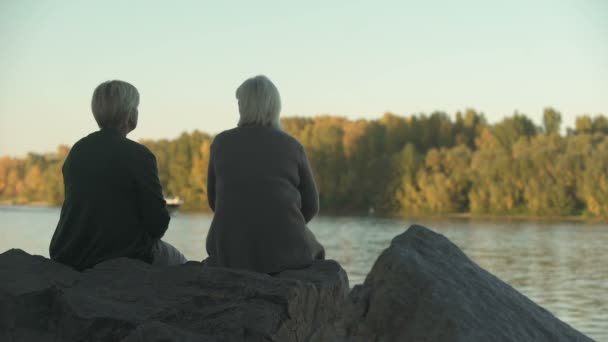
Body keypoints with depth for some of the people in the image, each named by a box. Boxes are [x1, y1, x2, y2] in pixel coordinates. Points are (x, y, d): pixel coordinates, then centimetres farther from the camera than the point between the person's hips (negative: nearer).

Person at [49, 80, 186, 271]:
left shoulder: (77, 150, 4)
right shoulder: (139, 155, -15)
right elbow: (158, 221, -13)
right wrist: (148, 237, 10)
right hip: (123, 256, -6)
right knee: (178, 263, 22)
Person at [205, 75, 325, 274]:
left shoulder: (221, 143, 4)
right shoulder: (291, 147, 2)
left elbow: (215, 200, 12)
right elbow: (310, 205, 7)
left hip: (233, 250, 1)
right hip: (282, 249, 0)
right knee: (313, 253, 34)